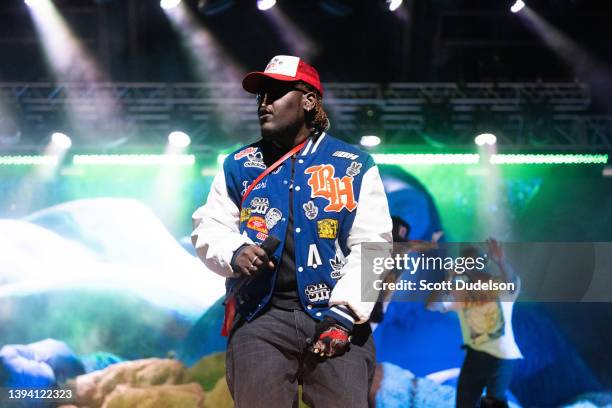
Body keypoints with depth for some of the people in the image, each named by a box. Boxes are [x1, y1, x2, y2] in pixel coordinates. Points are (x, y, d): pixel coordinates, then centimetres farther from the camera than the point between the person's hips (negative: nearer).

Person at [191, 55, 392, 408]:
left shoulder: (355, 165, 6)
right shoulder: (239, 165, 13)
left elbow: (370, 245, 0)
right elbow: (209, 229, 14)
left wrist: (343, 313, -10)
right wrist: (235, 253, -9)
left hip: (337, 317, -1)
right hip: (260, 316, 2)